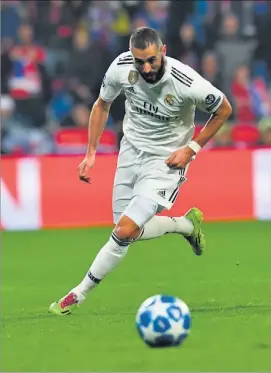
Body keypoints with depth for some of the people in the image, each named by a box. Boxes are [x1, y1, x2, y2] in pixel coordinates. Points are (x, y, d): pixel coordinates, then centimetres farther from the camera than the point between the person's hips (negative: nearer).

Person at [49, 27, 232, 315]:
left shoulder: (188, 84, -28)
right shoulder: (121, 67, -17)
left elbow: (224, 110, -9)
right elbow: (102, 105, 5)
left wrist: (192, 148, -13)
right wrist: (91, 153, 2)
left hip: (166, 160, -5)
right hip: (131, 149, 5)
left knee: (125, 230, -14)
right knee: (130, 231, 10)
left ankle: (79, 294, 1)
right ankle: (187, 224, 35)